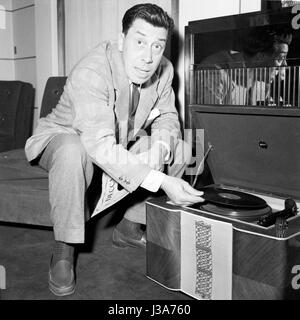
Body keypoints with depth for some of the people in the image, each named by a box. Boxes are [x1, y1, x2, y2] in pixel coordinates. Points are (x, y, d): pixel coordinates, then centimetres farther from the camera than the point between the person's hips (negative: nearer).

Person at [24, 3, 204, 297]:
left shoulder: (163, 71, -13)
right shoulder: (91, 73, -34)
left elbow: (166, 115, -2)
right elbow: (101, 147, -43)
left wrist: (160, 146, -27)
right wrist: (160, 181, -48)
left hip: (123, 143, 6)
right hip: (64, 137, -6)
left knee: (180, 149, -9)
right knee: (72, 153, -41)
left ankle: (130, 227, 4)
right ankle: (63, 249, -18)